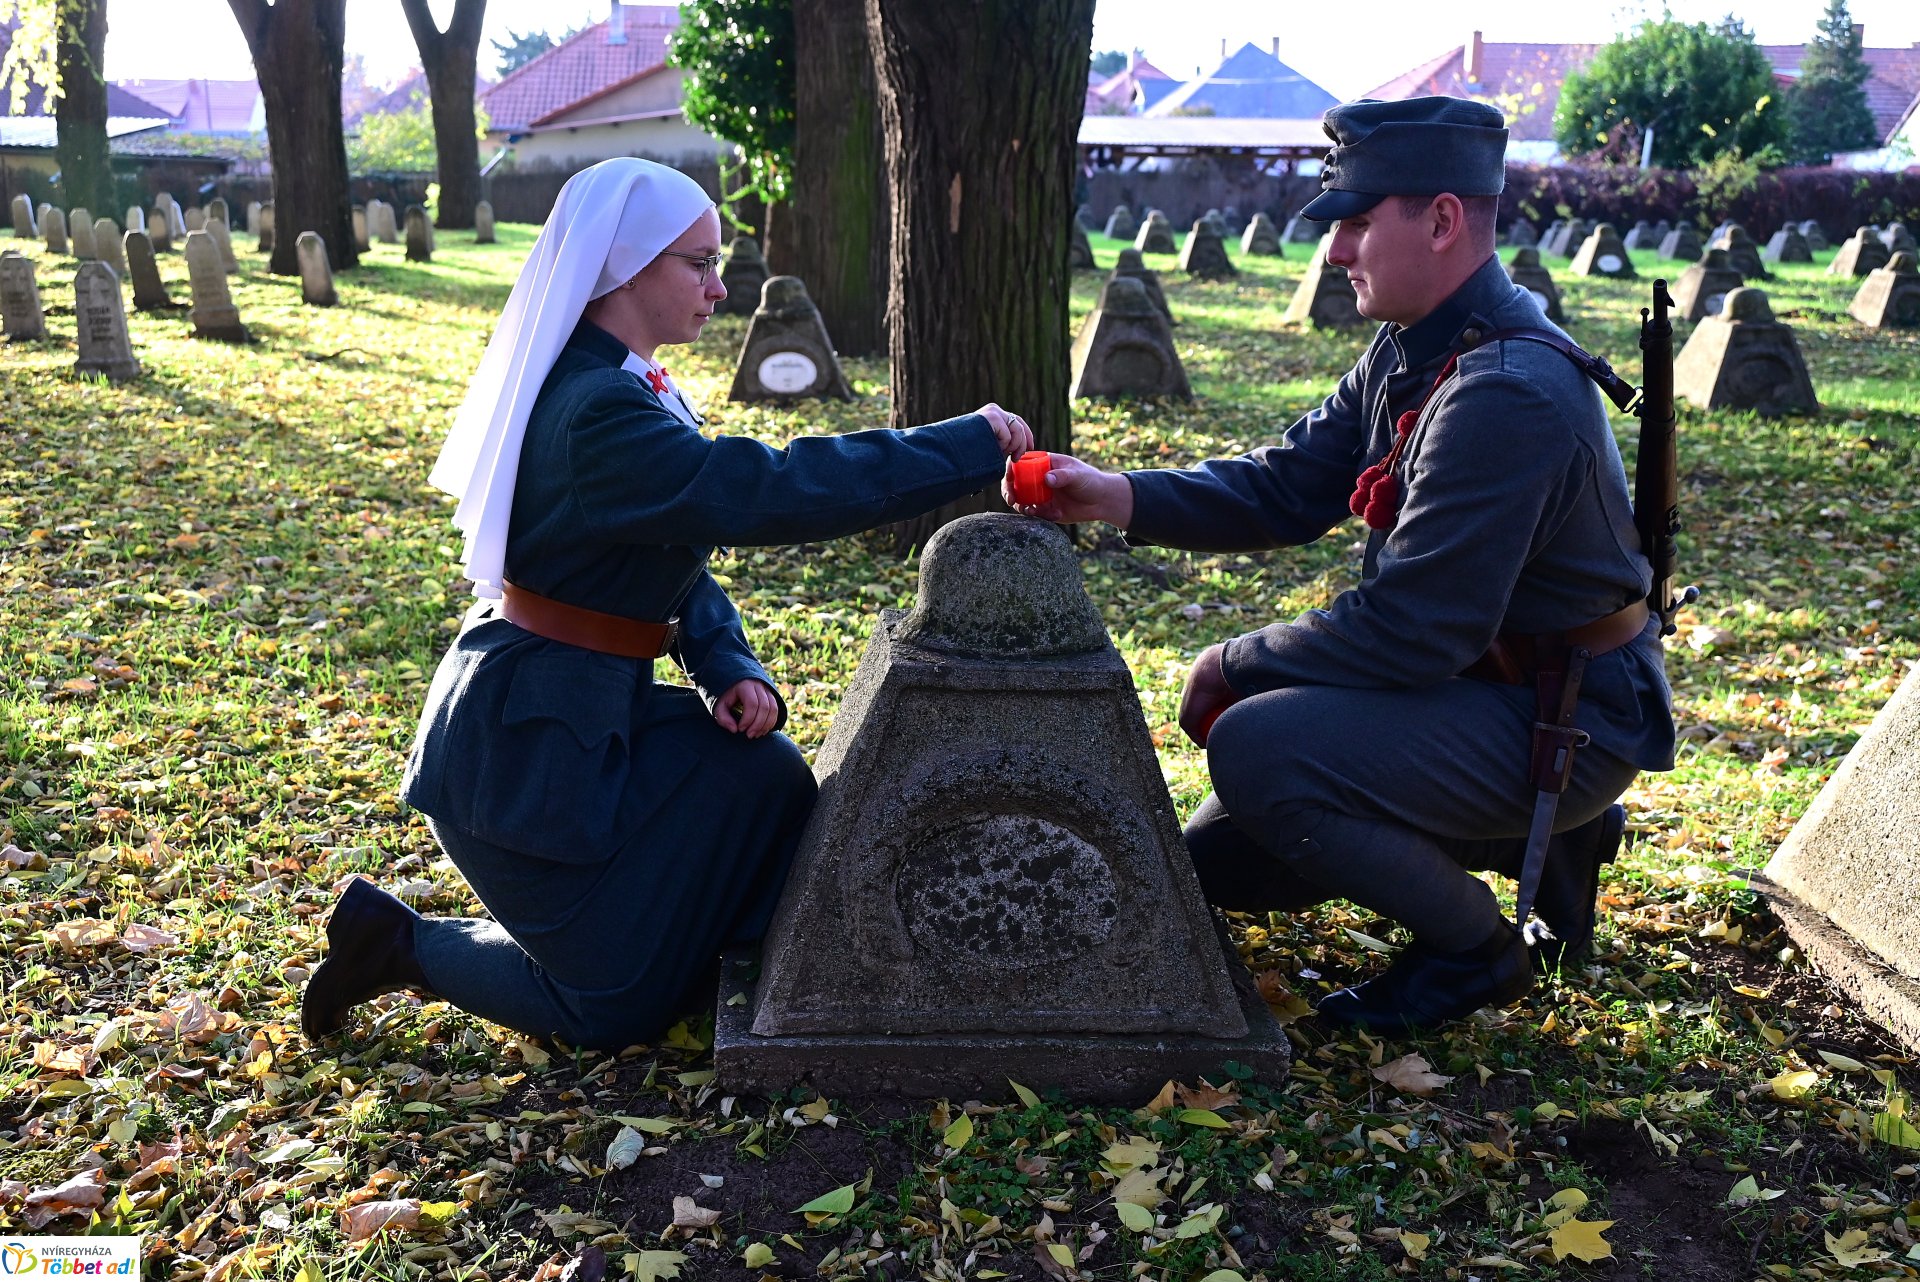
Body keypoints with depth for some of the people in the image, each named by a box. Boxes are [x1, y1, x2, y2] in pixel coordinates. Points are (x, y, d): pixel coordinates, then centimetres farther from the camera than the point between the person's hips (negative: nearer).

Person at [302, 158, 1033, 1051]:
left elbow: (681, 563, 9)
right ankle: (404, 946, 17)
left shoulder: (638, 392, 7)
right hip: (523, 734, -9)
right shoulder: (596, 414, -25)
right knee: (614, 1005, 1)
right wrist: (968, 446, -28)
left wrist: (729, 669, -10)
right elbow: (763, 492, -34)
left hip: (596, 705, 9)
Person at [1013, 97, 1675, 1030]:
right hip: (1478, 680, 10)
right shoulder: (1412, 352, 3)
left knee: (1257, 748, -28)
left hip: (1559, 725, -10)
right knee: (1216, 862, 13)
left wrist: (1236, 664, -15)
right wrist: (1113, 496, -10)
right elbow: (1288, 482, 3)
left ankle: (1473, 948, -4)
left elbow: (1404, 632, -29)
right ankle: (1541, 842, 17)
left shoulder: (1507, 398, -28)